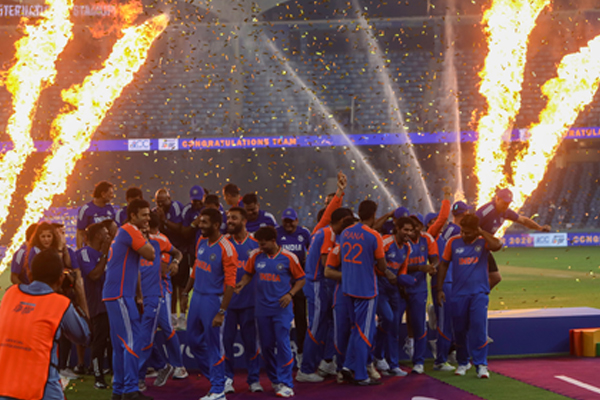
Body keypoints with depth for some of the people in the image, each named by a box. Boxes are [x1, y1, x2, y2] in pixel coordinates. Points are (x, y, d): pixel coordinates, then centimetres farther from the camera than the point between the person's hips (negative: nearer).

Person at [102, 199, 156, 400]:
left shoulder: (126, 232, 21)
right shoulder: (130, 231, -11)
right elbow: (150, 255, -15)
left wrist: (138, 295, 23)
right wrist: (144, 237, 1)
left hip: (118, 295, 10)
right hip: (120, 295, -10)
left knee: (121, 345, 12)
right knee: (132, 342, -12)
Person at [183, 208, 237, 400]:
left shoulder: (226, 249, -16)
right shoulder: (201, 243, 7)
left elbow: (230, 283, -18)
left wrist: (221, 312, -21)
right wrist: (185, 292, 16)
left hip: (213, 301, -8)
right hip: (197, 297, 8)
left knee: (214, 346, -1)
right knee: (194, 342, 14)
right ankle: (215, 378, 30)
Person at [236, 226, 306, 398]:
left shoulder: (288, 257, -6)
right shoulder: (256, 256, 1)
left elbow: (300, 279, 3)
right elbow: (249, 274, 13)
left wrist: (290, 294, -11)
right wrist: (242, 283, -7)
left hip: (281, 308, -4)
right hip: (262, 308, 4)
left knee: (283, 343, -9)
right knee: (266, 345, 8)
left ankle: (285, 383, -5)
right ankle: (275, 380, 23)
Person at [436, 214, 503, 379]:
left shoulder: (483, 242, -1)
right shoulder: (453, 242, 4)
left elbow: (497, 245, -25)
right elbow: (444, 265, 10)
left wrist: (481, 232, -14)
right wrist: (439, 289, 7)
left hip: (479, 293, -2)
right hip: (458, 294, 2)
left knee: (479, 327, -13)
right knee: (459, 329, 9)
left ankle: (481, 364, -8)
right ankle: (463, 362, 27)